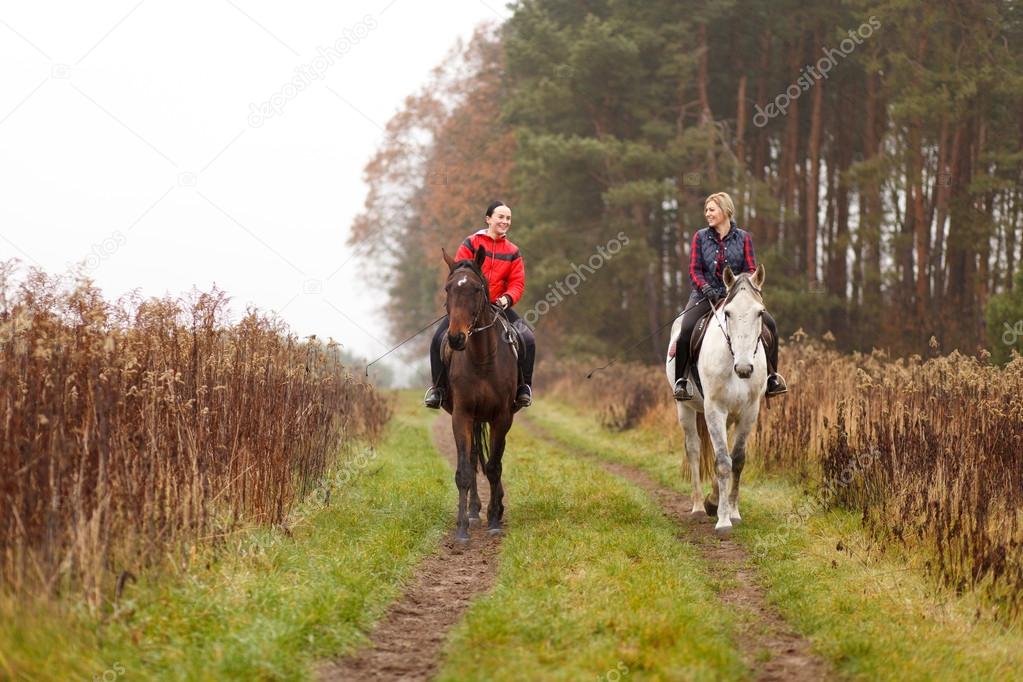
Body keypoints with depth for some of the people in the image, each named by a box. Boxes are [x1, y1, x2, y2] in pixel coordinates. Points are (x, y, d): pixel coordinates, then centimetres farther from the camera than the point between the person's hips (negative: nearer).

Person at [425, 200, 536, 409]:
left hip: (499, 306, 2)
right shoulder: (471, 244, -1)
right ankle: (438, 387, -4)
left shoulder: (512, 252, 8)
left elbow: (517, 283, 3)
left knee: (528, 339, -18)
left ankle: (524, 387, -3)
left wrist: (507, 298, -17)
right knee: (439, 338, -20)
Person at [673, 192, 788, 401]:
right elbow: (694, 270, 0)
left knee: (769, 324, -16)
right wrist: (706, 289, -18)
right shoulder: (700, 237, 4)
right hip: (706, 295, -1)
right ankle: (681, 380, -12)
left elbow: (751, 269, 1)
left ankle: (772, 376, -1)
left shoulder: (743, 237, 5)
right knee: (686, 330, -28)